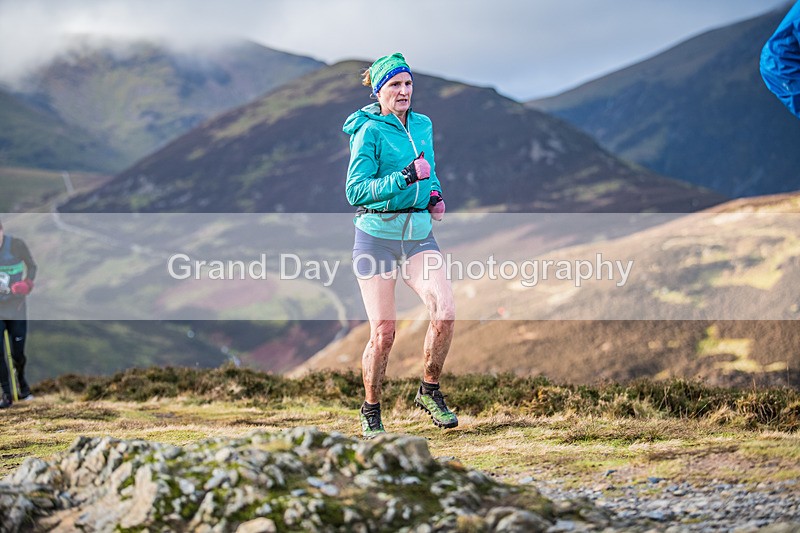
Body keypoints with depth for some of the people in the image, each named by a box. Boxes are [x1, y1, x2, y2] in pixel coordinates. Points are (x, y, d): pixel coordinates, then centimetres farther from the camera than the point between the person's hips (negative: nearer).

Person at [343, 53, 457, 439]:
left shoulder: (422, 125, 11)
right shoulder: (369, 131, -8)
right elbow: (355, 190, -16)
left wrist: (435, 194, 8)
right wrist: (405, 177, -24)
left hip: (419, 235, 5)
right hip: (377, 236, -4)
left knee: (445, 312, -16)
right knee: (383, 333, -5)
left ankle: (429, 392, 5)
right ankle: (371, 411, 17)